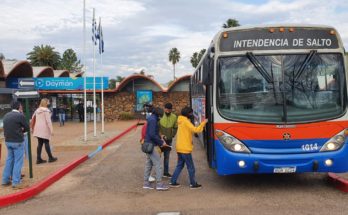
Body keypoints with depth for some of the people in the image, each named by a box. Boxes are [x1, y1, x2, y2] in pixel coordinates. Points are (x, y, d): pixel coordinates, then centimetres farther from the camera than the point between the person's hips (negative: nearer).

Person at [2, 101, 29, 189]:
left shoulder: (6, 115, 8)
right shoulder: (20, 116, -14)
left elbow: (6, 128, 15)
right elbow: (27, 128, -8)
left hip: (8, 141, 7)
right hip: (18, 142, -7)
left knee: (9, 160, 17)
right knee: (18, 162, 0)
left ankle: (5, 180, 23)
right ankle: (16, 182, 1)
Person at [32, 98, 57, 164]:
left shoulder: (37, 110, 11)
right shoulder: (46, 110, -11)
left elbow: (33, 119, 15)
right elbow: (48, 121, -16)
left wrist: (33, 128, 21)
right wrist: (51, 130, -15)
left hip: (38, 129, 7)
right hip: (44, 129, -7)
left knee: (40, 144, 9)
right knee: (46, 143, 1)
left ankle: (38, 159, 9)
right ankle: (50, 158, 11)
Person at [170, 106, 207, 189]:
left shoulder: (181, 121, 13)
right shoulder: (186, 121, -16)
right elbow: (195, 130, -24)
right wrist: (203, 123, -15)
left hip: (180, 148, 9)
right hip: (185, 148, -9)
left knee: (180, 165, 16)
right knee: (191, 167, 1)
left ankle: (173, 182, 17)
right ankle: (193, 184, 9)